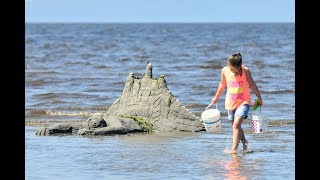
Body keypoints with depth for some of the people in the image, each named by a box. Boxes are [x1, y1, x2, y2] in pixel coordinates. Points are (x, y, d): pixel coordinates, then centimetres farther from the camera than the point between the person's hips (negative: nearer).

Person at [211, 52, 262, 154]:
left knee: (236, 124, -19)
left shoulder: (245, 71, -12)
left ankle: (234, 149, -22)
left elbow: (252, 84, 1)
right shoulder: (225, 71, -3)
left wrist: (259, 98, 9)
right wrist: (216, 97, 25)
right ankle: (244, 142, 40)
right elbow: (222, 84, 15)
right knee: (235, 126, 14)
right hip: (230, 103, 4)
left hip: (244, 102, -4)